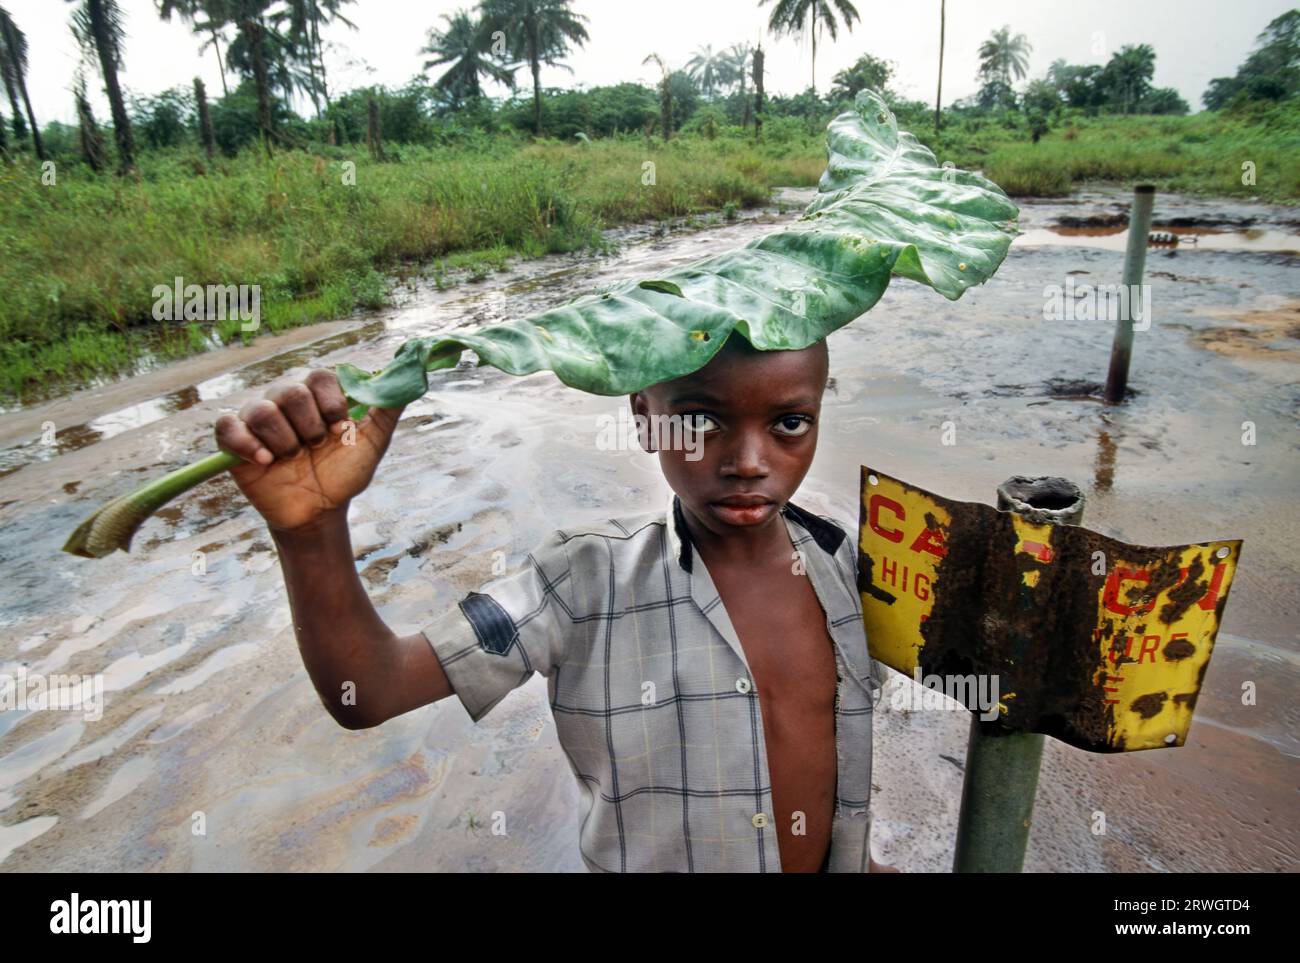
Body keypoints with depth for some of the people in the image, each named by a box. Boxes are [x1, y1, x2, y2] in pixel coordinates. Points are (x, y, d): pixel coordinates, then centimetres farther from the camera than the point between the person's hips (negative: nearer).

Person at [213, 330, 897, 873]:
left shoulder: (848, 563, -12)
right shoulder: (587, 580, -22)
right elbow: (367, 692, -28)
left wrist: (859, 855, 13)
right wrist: (313, 528, -43)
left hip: (834, 860, 3)